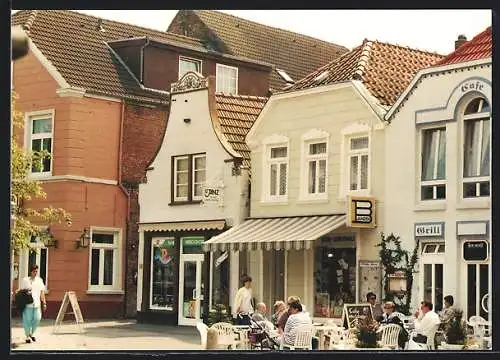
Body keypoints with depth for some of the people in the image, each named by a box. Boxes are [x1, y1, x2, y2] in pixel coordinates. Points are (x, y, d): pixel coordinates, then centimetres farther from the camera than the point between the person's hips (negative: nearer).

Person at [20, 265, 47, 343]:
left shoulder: (39, 280, 12)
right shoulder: (25, 280, 1)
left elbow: (42, 292, 15)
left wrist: (44, 303, 11)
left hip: (37, 304, 3)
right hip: (27, 304, -3)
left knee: (37, 319, -4)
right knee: (27, 320, 0)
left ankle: (32, 333, 19)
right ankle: (27, 336, 13)